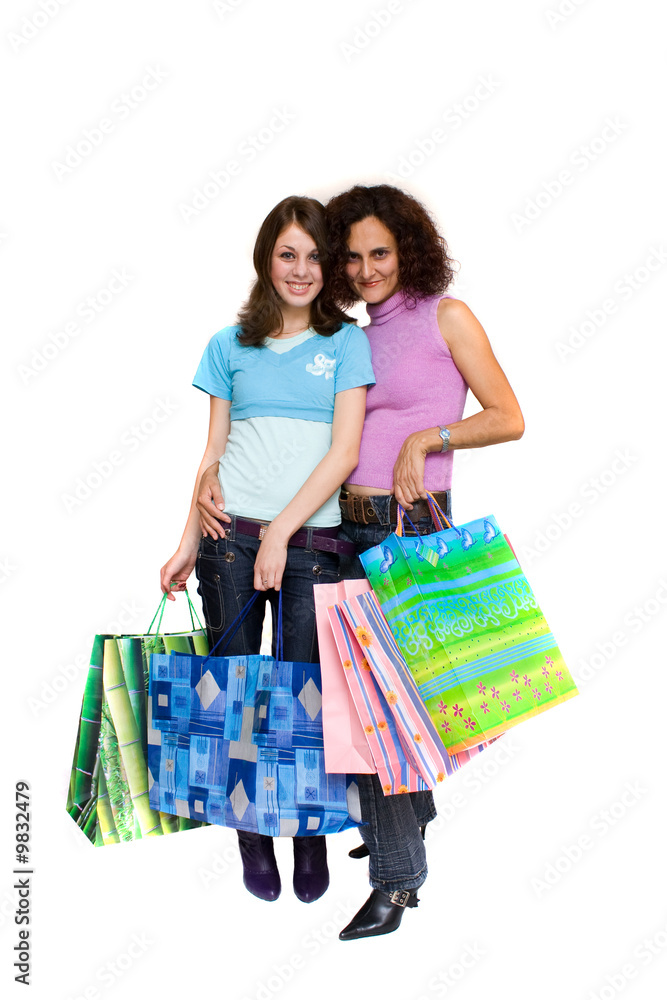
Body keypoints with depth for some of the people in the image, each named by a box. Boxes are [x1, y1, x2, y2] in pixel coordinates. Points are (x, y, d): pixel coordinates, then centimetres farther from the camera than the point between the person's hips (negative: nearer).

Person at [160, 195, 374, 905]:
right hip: (230, 536, 2)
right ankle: (253, 840, 18)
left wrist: (281, 533, -11)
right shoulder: (230, 346, 13)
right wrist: (188, 544, 6)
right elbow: (214, 452, 13)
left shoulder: (348, 343, 7)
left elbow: (344, 451, -2)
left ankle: (311, 837, 18)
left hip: (312, 541, -1)